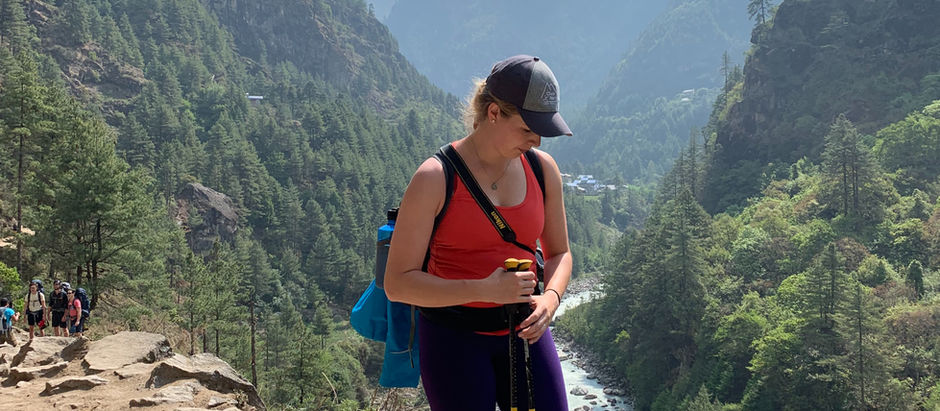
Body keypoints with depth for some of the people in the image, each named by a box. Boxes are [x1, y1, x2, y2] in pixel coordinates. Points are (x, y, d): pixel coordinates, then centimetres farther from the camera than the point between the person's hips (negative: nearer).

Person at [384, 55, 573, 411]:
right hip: (454, 337, -4)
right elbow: (398, 283, -15)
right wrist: (484, 290, -25)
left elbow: (559, 253, 15)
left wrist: (550, 297, -8)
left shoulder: (543, 170, 2)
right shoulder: (435, 178, -14)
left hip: (523, 332, 4)